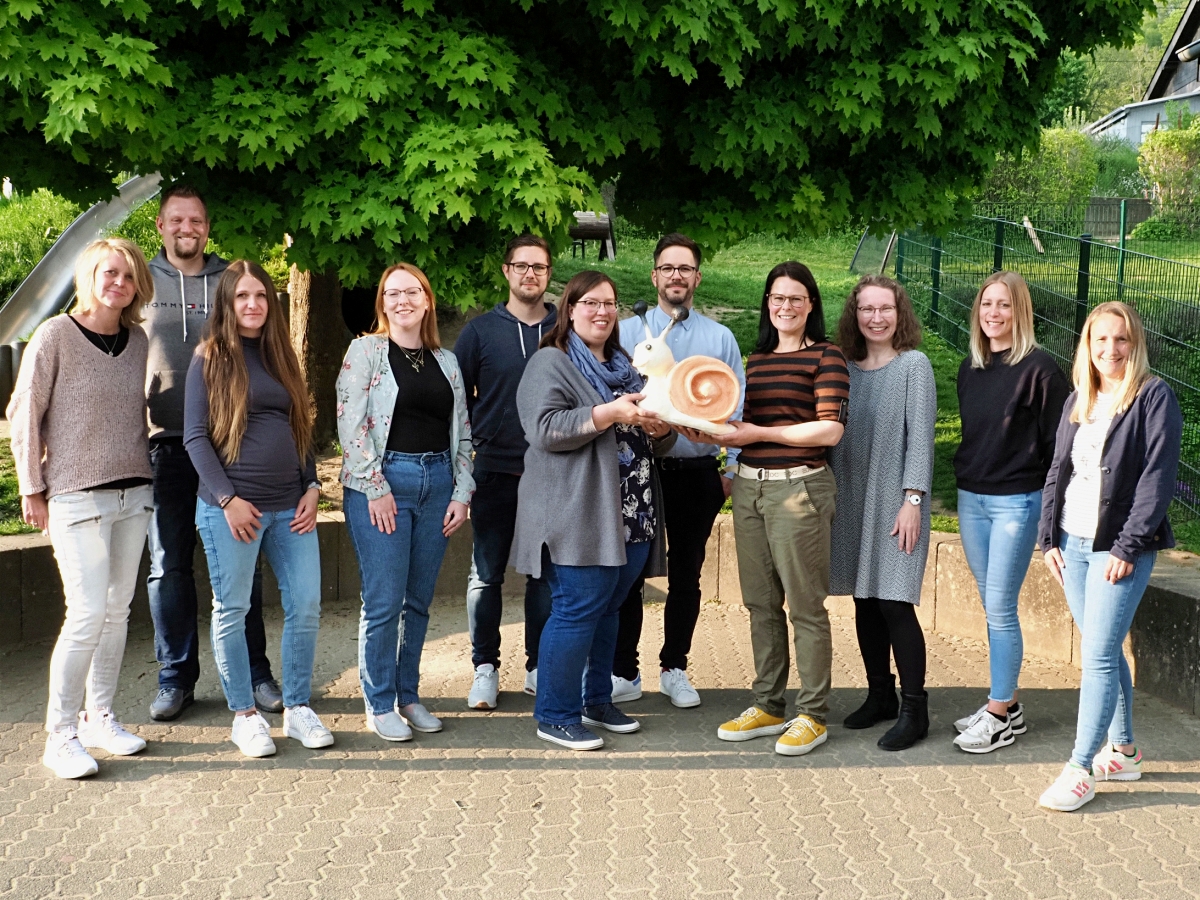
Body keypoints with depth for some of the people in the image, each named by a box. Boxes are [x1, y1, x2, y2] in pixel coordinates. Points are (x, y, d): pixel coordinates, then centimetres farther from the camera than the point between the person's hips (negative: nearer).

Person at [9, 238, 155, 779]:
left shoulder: (138, 341, 7)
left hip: (134, 493, 5)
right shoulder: (55, 337, -7)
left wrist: (145, 474, 12)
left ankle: (99, 718, 22)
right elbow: (24, 414, -5)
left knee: (117, 610, 9)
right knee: (88, 614, -9)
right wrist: (32, 489, -5)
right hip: (76, 496, -5)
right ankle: (60, 737, 3)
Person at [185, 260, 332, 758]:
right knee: (232, 611, 3)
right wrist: (228, 499, -13)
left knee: (306, 605, 3)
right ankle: (245, 714, 15)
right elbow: (195, 436, -5)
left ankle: (298, 708, 15)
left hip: (290, 506, 5)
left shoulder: (281, 357, 14)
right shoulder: (210, 359, 0)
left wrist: (312, 487, 6)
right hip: (232, 507, -5)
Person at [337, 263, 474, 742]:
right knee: (384, 602, -4)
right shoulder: (366, 351, 0)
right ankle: (379, 706, 9)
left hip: (436, 483, 5)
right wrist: (375, 488, -12)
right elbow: (350, 423, -7)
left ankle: (408, 695, 22)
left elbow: (462, 433, 14)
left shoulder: (446, 362, 14)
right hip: (382, 483, -4)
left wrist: (461, 494, 4)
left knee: (419, 600, 9)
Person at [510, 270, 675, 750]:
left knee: (608, 608, 13)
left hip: (632, 519, 7)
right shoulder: (551, 363, -3)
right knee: (577, 610, -8)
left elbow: (652, 441, 26)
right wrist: (610, 414, -23)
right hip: (578, 517, -7)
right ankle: (555, 715, 2)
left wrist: (660, 429, 1)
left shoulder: (626, 367, 21)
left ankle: (597, 701, 25)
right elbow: (546, 429, -17)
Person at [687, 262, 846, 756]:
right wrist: (714, 435, 0)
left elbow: (829, 430, -13)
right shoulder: (756, 359, 15)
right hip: (749, 486, 7)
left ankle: (812, 715, 11)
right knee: (760, 603, 13)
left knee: (805, 606, 0)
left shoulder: (825, 356, -4)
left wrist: (759, 433, -11)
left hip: (798, 488, -7)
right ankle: (768, 706, 24)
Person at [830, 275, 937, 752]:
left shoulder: (914, 365, -4)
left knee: (894, 602, -8)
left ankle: (914, 710, 2)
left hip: (894, 501, -5)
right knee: (864, 601, 9)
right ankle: (880, 695, 23)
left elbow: (920, 435, -9)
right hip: (853, 500, 5)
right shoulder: (846, 368, 10)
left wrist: (912, 500, -15)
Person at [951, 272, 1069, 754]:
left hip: (1016, 501, -7)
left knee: (1000, 609, -4)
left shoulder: (1039, 369, -11)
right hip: (971, 499, 7)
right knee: (992, 607, 12)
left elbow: (1056, 442, -10)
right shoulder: (969, 369, 9)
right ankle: (1007, 704, 23)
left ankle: (999, 716, 7)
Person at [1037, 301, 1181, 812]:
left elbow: (1158, 478, -12)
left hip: (1120, 547, -6)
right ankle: (1122, 752, 27)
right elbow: (1057, 472, 14)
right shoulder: (1077, 401, 12)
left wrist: (1127, 547, -16)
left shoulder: (1154, 397, -7)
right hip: (1072, 544, 6)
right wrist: (1049, 538, 6)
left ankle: (1080, 771, 0)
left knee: (1098, 657, -7)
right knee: (1104, 651, 14)